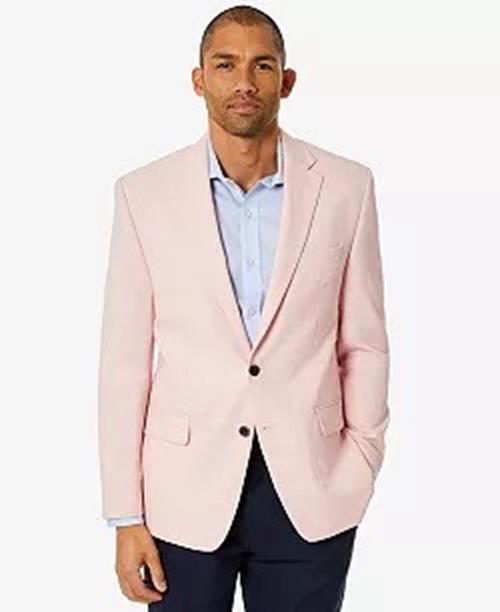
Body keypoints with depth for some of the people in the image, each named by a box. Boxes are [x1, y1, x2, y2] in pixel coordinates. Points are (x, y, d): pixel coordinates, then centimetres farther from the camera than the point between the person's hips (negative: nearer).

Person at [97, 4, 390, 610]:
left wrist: (359, 468, 1)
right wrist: (126, 516, -3)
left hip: (311, 492, 1)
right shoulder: (144, 193, -2)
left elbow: (363, 343, 5)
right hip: (186, 490, 0)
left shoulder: (346, 187, -1)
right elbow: (125, 360, -1)